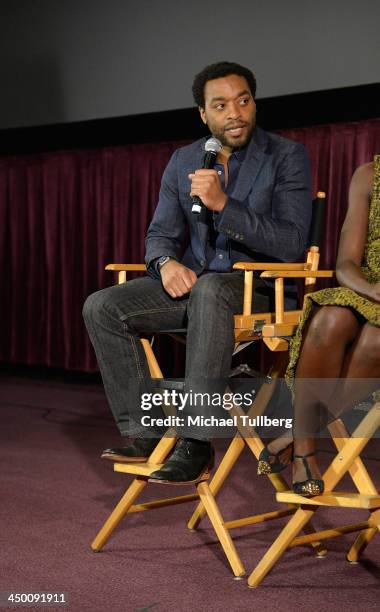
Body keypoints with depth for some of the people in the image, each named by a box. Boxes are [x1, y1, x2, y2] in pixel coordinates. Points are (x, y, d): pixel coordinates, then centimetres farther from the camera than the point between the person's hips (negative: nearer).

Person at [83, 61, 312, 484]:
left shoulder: (287, 157, -7)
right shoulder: (182, 161, 9)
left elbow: (292, 243, -17)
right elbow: (160, 233, 11)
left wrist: (222, 204, -28)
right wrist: (166, 262, -15)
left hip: (262, 286, -5)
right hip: (193, 280, 6)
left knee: (211, 290, -40)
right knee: (102, 307, -14)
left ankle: (196, 445, -36)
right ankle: (144, 434, -9)